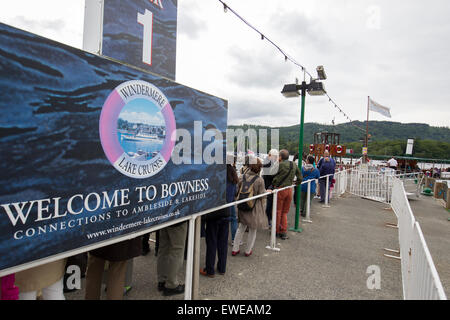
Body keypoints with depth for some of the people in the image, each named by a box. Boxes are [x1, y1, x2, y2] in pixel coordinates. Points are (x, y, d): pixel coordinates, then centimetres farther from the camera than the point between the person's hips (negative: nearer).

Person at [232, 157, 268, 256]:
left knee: (241, 227, 20)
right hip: (254, 208, -4)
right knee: (253, 229, 15)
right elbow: (262, 196, -12)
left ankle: (235, 249, 26)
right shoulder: (259, 180, -17)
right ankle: (248, 251, 28)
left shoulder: (242, 178, -7)